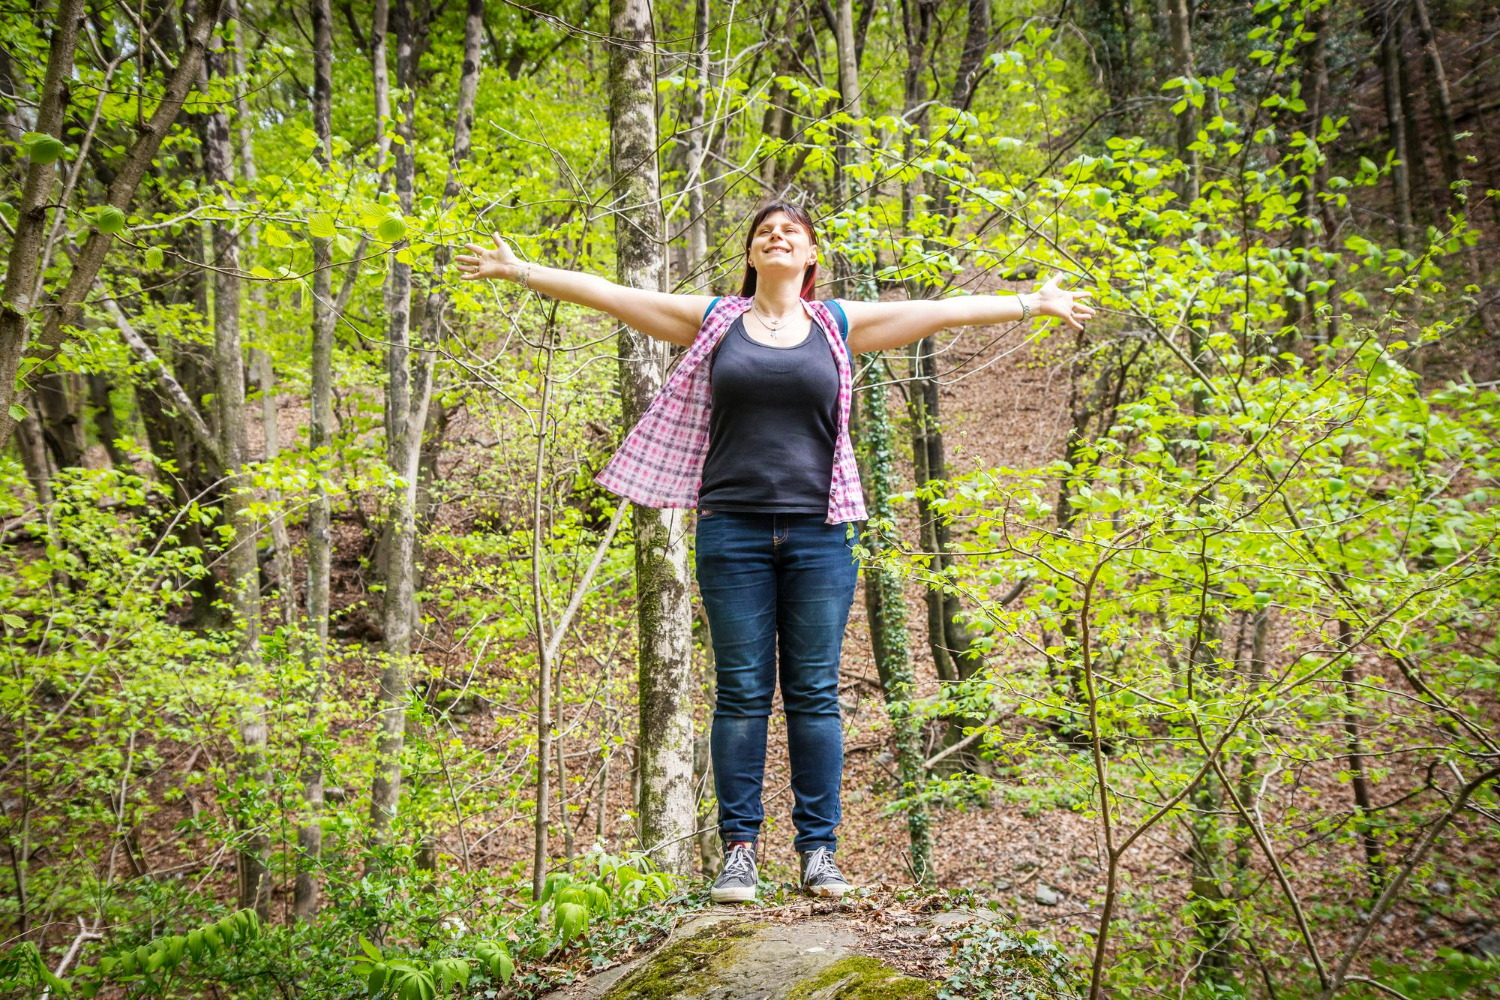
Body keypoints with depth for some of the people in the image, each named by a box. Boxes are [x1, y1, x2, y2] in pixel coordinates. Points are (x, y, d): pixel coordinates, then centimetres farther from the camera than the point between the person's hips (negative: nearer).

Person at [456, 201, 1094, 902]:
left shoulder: (840, 324, 11)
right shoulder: (714, 320, 10)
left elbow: (943, 311, 13)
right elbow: (606, 293, 12)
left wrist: (1034, 303, 13)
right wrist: (518, 270, 13)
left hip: (819, 532, 0)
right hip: (733, 530, 0)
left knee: (814, 693, 3)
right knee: (741, 692, 2)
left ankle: (819, 850, 9)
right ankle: (738, 849, 8)